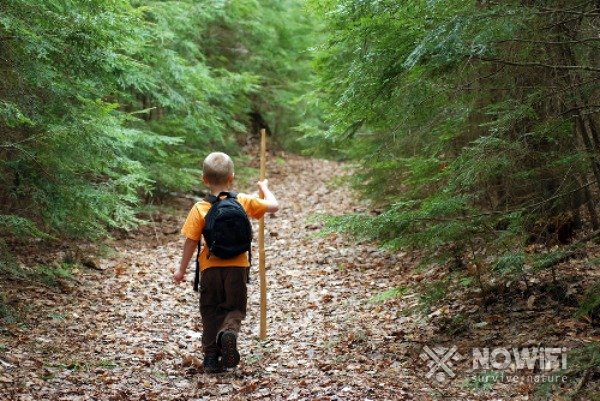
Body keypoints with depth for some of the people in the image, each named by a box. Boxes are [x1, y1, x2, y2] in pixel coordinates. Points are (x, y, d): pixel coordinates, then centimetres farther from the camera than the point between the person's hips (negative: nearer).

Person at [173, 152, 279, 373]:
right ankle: (229, 331, -22)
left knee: (210, 312, 13)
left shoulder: (200, 209, -7)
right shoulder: (244, 202, -3)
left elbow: (191, 241, -5)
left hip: (211, 268, 0)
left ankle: (211, 357, 12)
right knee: (235, 309, 11)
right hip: (237, 266, 0)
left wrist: (182, 269, 6)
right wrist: (264, 187, 27)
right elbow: (274, 206, 8)